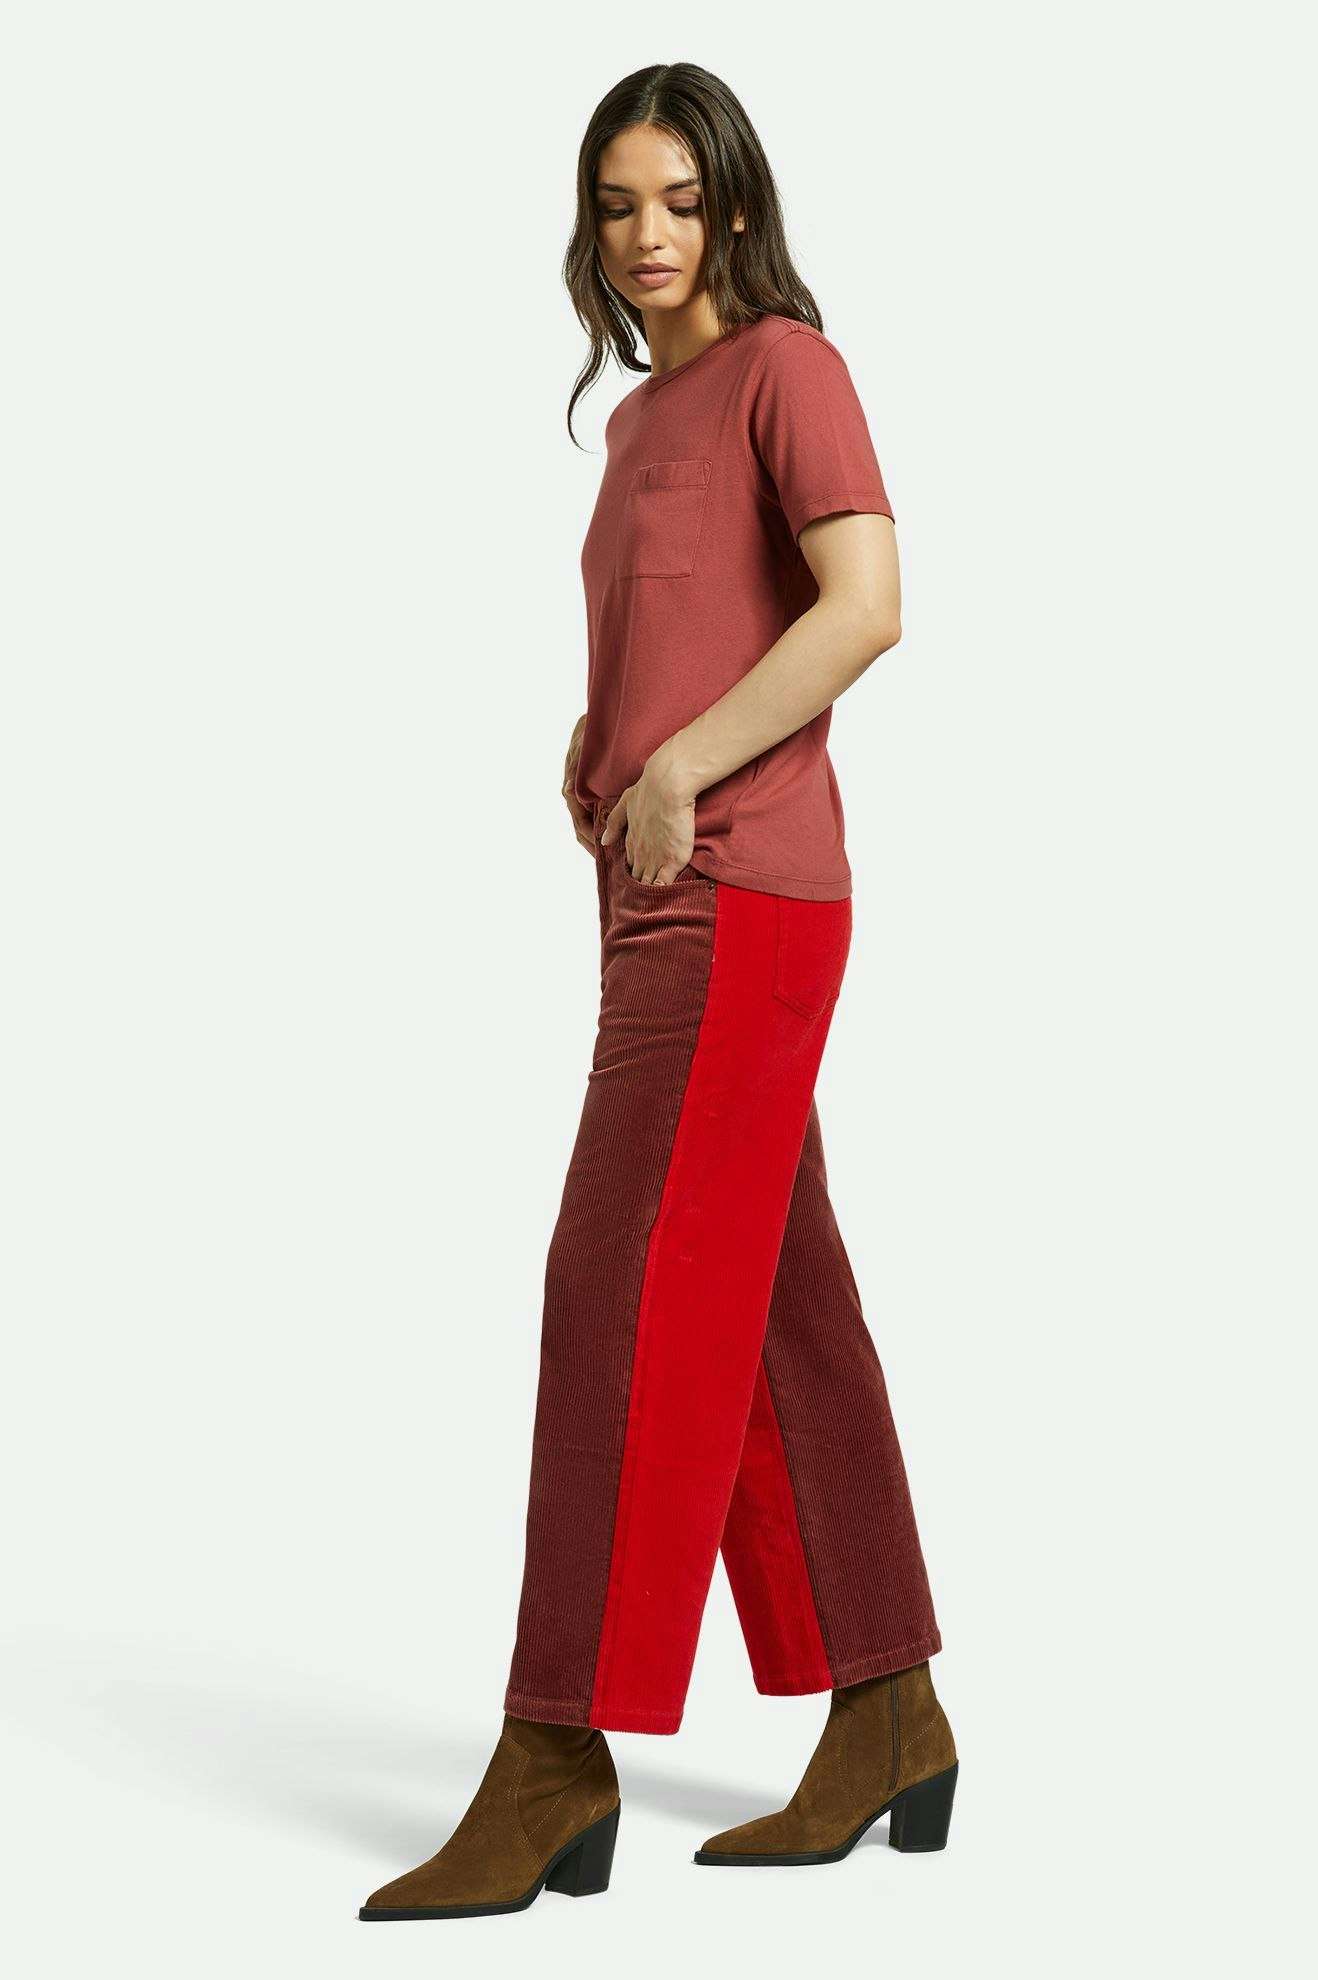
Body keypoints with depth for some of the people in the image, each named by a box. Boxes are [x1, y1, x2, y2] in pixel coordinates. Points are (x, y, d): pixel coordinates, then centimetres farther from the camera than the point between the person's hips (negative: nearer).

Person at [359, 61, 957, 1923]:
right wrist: (600, 737, 9)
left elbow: (867, 602, -17)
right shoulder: (643, 422, 21)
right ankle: (888, 1721, 15)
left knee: (632, 1296, -13)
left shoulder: (788, 364, -4)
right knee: (775, 1310, 9)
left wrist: (683, 763, -19)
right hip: (664, 905, 9)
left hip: (740, 891, -9)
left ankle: (557, 1766, -11)